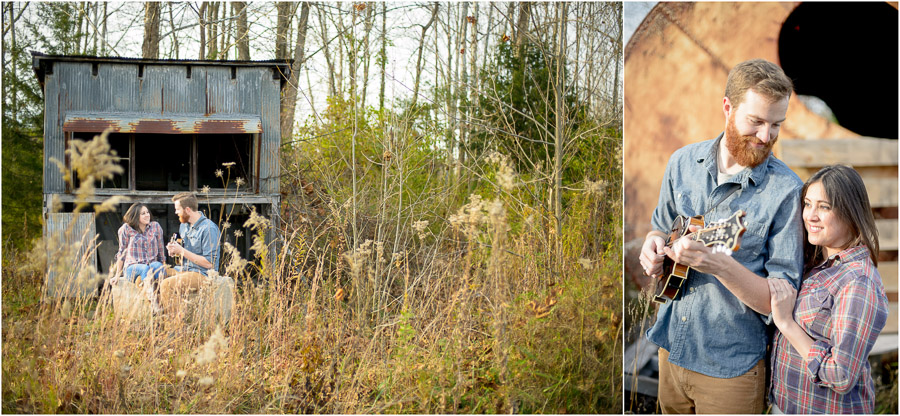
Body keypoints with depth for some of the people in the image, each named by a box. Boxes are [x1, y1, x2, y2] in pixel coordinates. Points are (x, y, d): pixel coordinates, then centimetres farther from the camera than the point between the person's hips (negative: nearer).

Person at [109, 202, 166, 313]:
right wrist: (117, 275, 9)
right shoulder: (126, 229, 3)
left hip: (153, 264, 2)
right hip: (132, 267, -2)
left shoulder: (156, 226, 10)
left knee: (158, 266, -36)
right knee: (146, 269, -38)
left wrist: (163, 269, 9)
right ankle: (152, 303, -53)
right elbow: (122, 253, 10)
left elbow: (161, 251, 16)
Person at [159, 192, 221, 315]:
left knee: (166, 285, -29)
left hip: (202, 273, -9)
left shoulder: (209, 229, -16)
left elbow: (209, 263, -19)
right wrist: (175, 251, 2)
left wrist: (182, 251, -16)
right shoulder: (184, 225, 13)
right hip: (183, 268, 9)